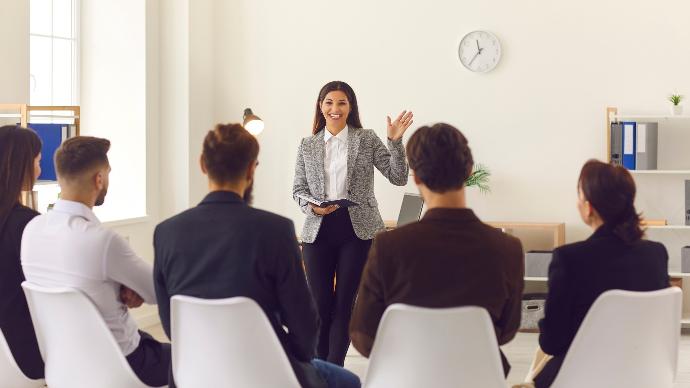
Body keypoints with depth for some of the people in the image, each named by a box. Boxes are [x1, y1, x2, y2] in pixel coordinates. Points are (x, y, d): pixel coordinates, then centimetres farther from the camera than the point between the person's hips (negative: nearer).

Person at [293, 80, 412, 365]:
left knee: (345, 302, 1)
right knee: (320, 303, 3)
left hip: (358, 230, -2)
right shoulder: (307, 145, 9)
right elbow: (298, 190, 10)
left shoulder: (367, 140, 3)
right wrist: (313, 207, -10)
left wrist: (395, 141, -15)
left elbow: (398, 177, -2)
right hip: (318, 230, 2)